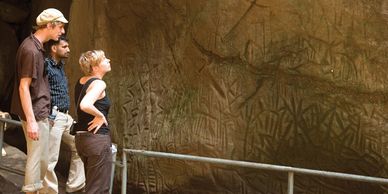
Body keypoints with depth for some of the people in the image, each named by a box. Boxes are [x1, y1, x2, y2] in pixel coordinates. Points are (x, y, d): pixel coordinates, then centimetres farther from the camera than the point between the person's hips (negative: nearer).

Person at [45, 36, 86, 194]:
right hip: (53, 117, -10)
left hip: (66, 116, 10)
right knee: (50, 160, -4)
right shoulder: (46, 65, -12)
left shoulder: (60, 66, 17)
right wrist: (48, 116, -21)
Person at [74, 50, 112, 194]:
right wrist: (100, 116, -19)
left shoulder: (82, 82, 10)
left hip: (81, 138, 9)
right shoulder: (99, 84, -15)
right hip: (98, 139, -9)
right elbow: (85, 105, -32)